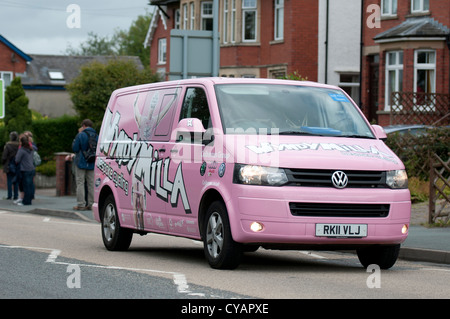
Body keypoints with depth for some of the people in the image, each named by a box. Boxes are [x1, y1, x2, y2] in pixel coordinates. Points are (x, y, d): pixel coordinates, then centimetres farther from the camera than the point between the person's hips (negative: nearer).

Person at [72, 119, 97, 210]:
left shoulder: (80, 135, -10)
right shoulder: (96, 136, 6)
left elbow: (75, 148, -7)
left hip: (81, 162, -5)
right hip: (92, 164, 5)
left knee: (80, 183, -1)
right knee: (91, 183, 8)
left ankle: (81, 204, -6)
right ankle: (90, 204, 7)